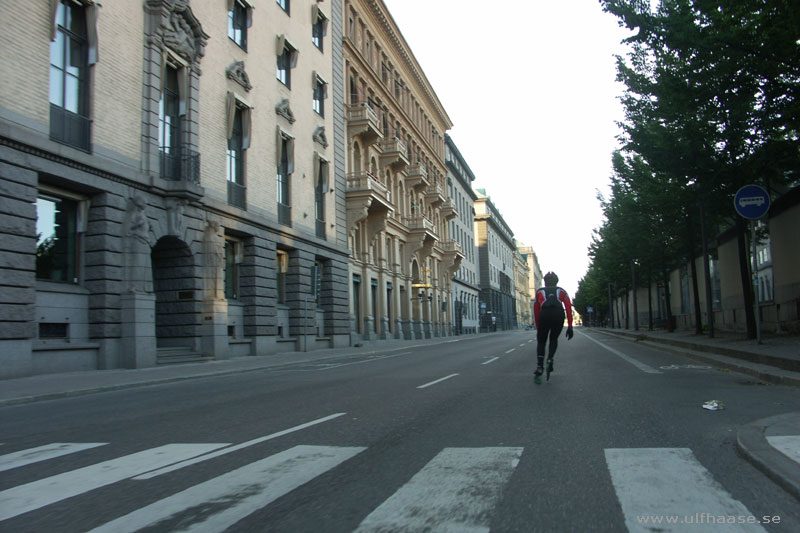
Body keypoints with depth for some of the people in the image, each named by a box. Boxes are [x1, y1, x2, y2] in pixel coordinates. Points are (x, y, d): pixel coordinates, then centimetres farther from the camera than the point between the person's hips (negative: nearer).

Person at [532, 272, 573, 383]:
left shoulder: (539, 292, 30)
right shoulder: (561, 291, 29)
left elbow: (536, 311, 25)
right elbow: (568, 307, 14)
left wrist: (538, 328, 31)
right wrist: (570, 326, 10)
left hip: (544, 315, -1)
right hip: (559, 315, 1)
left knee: (541, 342, 15)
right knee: (554, 339, 25)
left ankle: (539, 367, 0)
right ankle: (550, 360, 1)